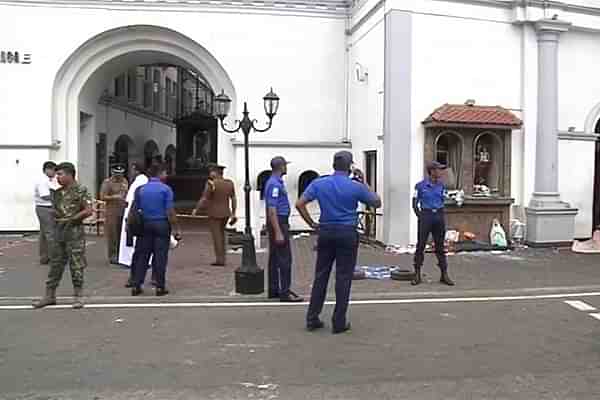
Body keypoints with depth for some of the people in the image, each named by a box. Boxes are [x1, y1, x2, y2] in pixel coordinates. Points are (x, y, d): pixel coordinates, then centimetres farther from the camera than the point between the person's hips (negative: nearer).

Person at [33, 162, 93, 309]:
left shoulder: (80, 190, -7)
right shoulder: (58, 192, 14)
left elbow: (88, 210, -12)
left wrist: (73, 219, -15)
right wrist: (55, 216, 4)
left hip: (74, 231, -7)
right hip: (59, 231, 7)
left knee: (76, 265, -1)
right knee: (55, 264, 10)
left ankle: (78, 296, 9)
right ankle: (50, 295, 18)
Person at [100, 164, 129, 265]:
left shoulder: (124, 181, 15)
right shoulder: (107, 182, -3)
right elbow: (102, 197, -9)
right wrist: (114, 197, -19)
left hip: (123, 211, 5)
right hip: (112, 212, -5)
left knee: (122, 234, 6)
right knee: (112, 235, -3)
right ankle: (112, 256, 4)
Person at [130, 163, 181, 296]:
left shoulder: (140, 189, 6)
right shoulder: (165, 189, -7)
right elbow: (170, 212, -12)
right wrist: (177, 229, -7)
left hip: (145, 225, 4)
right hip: (162, 224, -4)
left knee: (142, 255, 8)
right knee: (160, 256, 1)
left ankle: (136, 286, 9)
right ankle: (160, 287, 5)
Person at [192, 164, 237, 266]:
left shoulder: (211, 184, -16)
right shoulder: (229, 183, 1)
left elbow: (203, 199, -14)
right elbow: (234, 199, 3)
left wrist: (196, 209, -2)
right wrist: (233, 214, 9)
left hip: (214, 214, -6)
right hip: (225, 213, 6)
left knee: (216, 236, 1)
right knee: (221, 233, 21)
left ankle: (220, 260, 0)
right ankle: (222, 257, 21)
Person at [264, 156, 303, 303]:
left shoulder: (276, 182, 14)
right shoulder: (275, 184, -18)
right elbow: (272, 210, -23)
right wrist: (278, 233, -26)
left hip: (279, 222, 11)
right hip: (278, 222, -11)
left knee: (274, 257, 12)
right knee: (284, 258, -8)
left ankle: (274, 290, 18)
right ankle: (285, 293, -5)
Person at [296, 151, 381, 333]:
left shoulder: (318, 183, 0)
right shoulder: (356, 186, -7)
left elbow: (299, 204, -5)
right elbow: (377, 203, 6)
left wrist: (312, 224, 3)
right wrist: (364, 182, 11)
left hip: (326, 232, 3)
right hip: (347, 234, -3)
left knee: (321, 276, 11)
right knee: (343, 278, 3)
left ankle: (312, 318, 13)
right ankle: (339, 322, 7)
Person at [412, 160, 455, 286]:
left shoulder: (441, 186, 8)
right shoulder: (421, 185, -4)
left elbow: (442, 202, 16)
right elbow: (415, 204, 0)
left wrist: (441, 216, 10)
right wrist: (420, 216, -3)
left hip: (439, 216, 4)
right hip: (425, 215, -3)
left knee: (440, 246, 8)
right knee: (420, 245, -1)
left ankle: (444, 275, 14)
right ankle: (417, 275, 7)